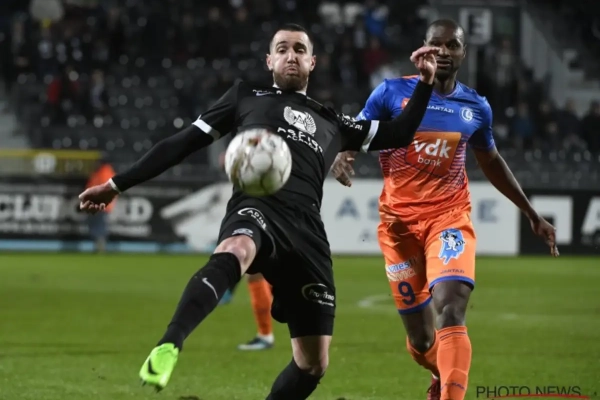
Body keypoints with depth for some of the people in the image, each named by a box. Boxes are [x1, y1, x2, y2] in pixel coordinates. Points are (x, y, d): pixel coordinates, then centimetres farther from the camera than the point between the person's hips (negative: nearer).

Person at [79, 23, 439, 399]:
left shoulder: (331, 123, 32)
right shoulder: (247, 96, 24)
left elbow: (398, 134, 34)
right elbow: (185, 141, 21)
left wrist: (426, 83, 23)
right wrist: (117, 185, 17)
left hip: (307, 228, 5)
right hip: (257, 207, -4)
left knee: (313, 364, 1)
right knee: (234, 251, -44)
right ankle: (168, 348, -60)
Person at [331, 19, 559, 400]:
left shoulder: (476, 107, 6)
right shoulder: (392, 93, -2)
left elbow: (491, 162, 22)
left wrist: (531, 213, 24)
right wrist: (342, 157, -27)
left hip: (450, 218, 0)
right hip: (400, 221, 0)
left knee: (450, 312, -26)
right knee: (421, 340, 6)